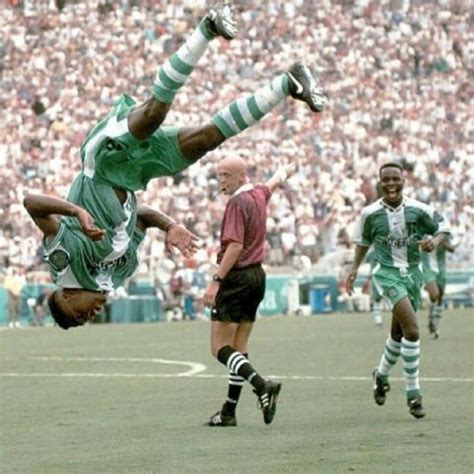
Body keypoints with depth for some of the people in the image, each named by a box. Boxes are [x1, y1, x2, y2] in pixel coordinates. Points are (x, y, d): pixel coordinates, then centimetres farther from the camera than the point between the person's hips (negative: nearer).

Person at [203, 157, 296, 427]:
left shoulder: (238, 203, -15)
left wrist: (216, 281, -25)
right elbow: (274, 182, 35)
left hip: (237, 277, -9)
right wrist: (287, 171, 57)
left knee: (220, 348, -10)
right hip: (257, 276, 9)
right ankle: (229, 412, 9)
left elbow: (235, 245, -23)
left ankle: (261, 385, -28)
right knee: (239, 348, 9)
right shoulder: (259, 196, 10)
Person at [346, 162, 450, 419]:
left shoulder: (418, 210, -5)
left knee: (399, 333, 16)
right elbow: (363, 241, 13)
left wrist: (435, 241, -13)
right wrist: (355, 267, 11)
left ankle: (382, 374, 45)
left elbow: (443, 227, 7)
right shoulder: (370, 213, -5)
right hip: (387, 273, -4)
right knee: (412, 330, -21)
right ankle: (413, 393, -15)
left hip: (412, 273, 4)